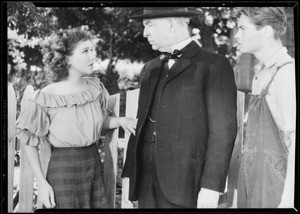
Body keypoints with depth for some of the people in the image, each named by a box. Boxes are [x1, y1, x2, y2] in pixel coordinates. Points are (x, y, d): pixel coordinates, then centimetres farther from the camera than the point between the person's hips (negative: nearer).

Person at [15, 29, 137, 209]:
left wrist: (120, 120, -3)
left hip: (94, 163, 5)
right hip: (63, 169, -5)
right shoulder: (45, 99, -15)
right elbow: (29, 142, -6)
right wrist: (42, 183, -9)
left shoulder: (96, 87, 0)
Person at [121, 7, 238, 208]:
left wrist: (211, 188, -14)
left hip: (186, 184, -5)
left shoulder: (214, 65, -5)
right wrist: (129, 175, 12)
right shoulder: (150, 69, 15)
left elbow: (223, 130, -10)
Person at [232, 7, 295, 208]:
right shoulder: (262, 73, 13)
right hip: (252, 178, 8)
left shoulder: (288, 72, -14)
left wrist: (288, 198, -18)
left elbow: (295, 140, -17)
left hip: (274, 181, -8)